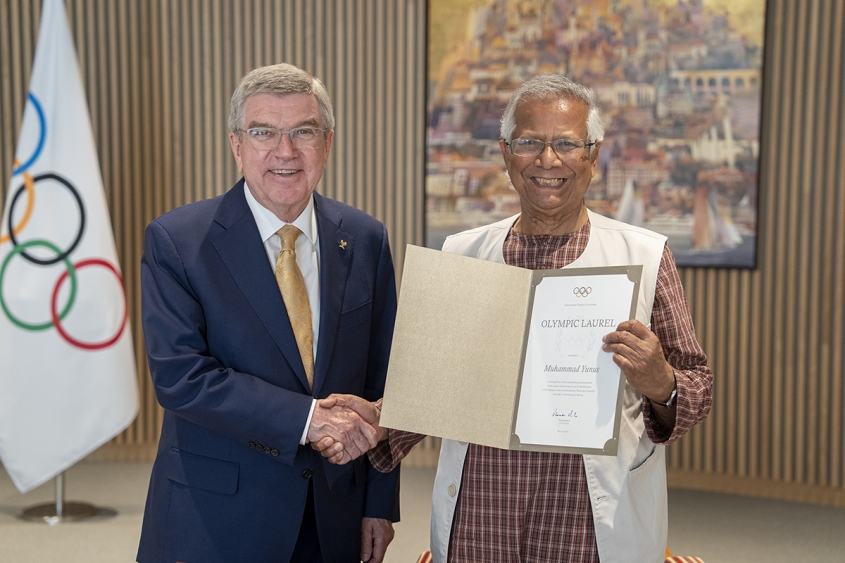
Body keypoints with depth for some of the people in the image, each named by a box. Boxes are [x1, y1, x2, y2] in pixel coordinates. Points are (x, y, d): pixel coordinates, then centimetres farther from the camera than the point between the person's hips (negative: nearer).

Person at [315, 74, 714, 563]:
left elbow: (698, 389, 1)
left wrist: (660, 384, -20)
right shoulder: (460, 253, 6)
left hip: (589, 523, -2)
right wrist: (380, 420, -7)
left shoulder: (645, 255, -1)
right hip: (474, 519, 2)